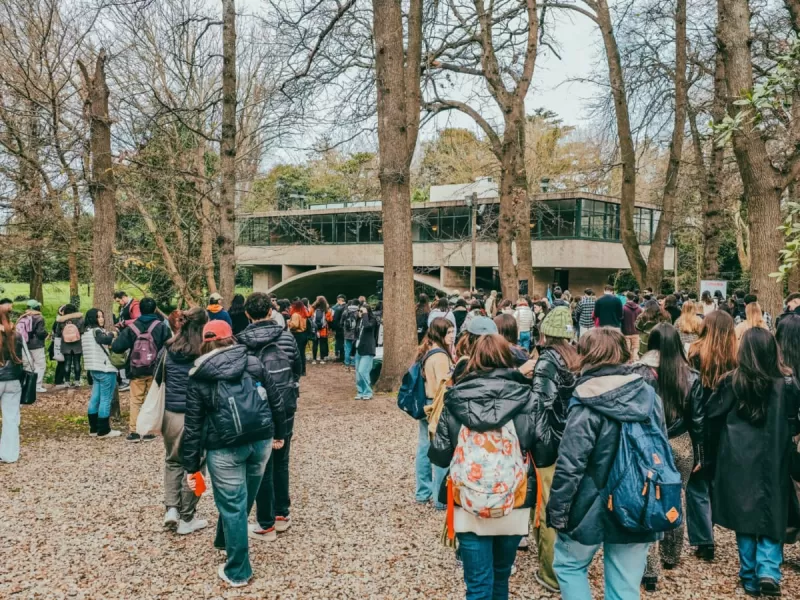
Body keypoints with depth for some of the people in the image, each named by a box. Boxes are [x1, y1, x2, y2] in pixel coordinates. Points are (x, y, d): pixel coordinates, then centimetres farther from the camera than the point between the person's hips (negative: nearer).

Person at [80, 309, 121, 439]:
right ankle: (104, 430, -1)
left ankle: (94, 428, 19)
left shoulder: (86, 332, 16)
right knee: (106, 399, -4)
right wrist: (112, 335, -13)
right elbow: (107, 340, -32)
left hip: (93, 369, 10)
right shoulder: (97, 331, -13)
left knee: (95, 398, 13)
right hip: (105, 369, -10)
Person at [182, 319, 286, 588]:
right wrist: (279, 434, 21)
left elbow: (193, 426, 0)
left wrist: (191, 466, 5)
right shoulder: (253, 363, 6)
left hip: (225, 447, -3)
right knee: (244, 498, 22)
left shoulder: (199, 378, 1)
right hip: (261, 439, 3)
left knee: (232, 505, 7)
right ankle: (225, 541, 45)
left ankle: (237, 572, 16)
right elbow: (276, 401, 8)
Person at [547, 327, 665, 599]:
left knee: (569, 565, 19)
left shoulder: (587, 406, -18)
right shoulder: (649, 396, 0)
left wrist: (556, 511, -8)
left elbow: (569, 466, -18)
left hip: (593, 507, -5)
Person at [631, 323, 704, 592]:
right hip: (681, 445, 4)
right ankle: (671, 556, 38)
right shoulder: (690, 375, -1)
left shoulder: (639, 372, -11)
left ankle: (650, 570, 2)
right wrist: (699, 453, 13)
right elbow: (697, 419, 4)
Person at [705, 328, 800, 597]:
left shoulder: (732, 382, -11)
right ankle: (768, 570, -4)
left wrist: (716, 449, 13)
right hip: (774, 463, 0)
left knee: (744, 516, 10)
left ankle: (750, 576, 17)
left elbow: (714, 419, -4)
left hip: (737, 462, 0)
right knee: (773, 516, 12)